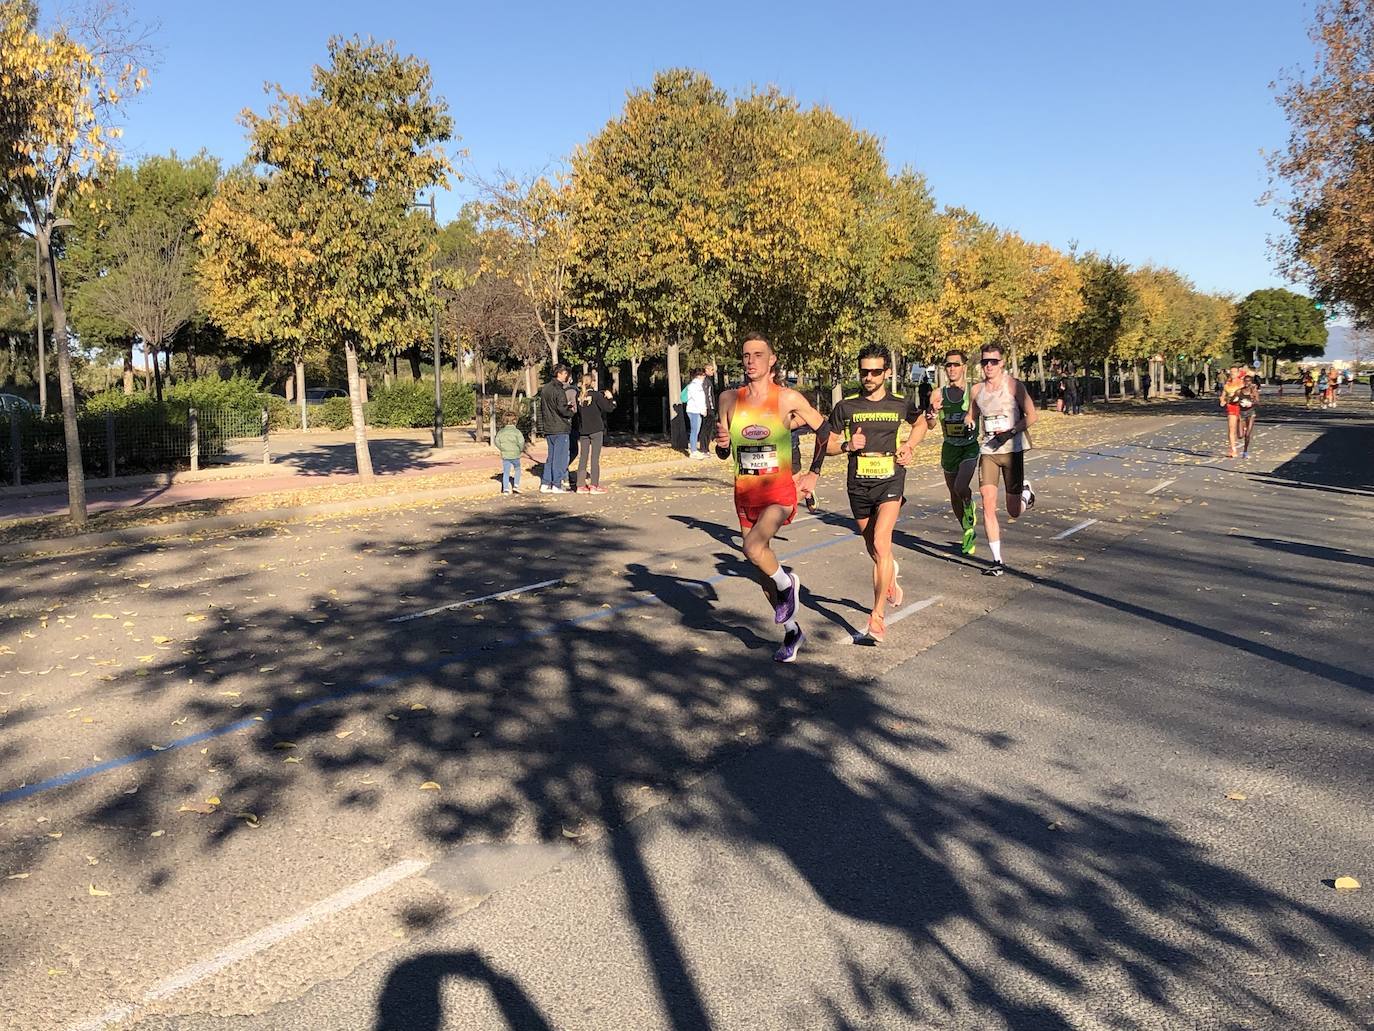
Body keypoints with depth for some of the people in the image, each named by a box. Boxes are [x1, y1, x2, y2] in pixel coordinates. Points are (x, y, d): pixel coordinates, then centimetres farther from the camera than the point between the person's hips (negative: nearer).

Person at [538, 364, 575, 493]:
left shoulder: (544, 388, 14)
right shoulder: (559, 390, -14)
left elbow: (541, 408, 19)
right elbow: (562, 409, -21)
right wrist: (571, 411, -4)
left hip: (548, 428, 9)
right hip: (560, 429, -8)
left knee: (551, 457, 15)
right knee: (560, 457, -2)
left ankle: (545, 484, 14)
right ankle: (557, 485, -1)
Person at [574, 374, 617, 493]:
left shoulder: (579, 395, 2)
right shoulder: (596, 395, -11)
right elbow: (609, 408, -11)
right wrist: (610, 398, 9)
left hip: (582, 431, 4)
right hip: (596, 430, -4)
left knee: (583, 458, 9)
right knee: (595, 458, 0)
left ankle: (581, 485, 10)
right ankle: (594, 486, 0)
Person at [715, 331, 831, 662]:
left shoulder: (788, 398, -8)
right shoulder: (729, 399, 1)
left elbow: (822, 429, 7)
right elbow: (724, 453, 9)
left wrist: (814, 473, 5)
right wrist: (722, 443, -14)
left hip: (779, 491, -5)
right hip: (745, 494, 5)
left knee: (753, 548, -30)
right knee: (762, 570, 12)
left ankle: (787, 584, 2)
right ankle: (792, 631, 32)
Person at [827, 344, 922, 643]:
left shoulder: (900, 404, 2)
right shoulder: (846, 407, 0)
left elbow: (920, 421, 25)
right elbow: (827, 445, 7)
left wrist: (909, 448, 9)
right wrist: (847, 445, -14)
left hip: (891, 481, -2)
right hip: (859, 485, 2)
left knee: (881, 545, -19)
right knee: (874, 550, 14)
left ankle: (877, 618, -15)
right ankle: (890, 578, 49)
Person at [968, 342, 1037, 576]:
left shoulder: (1013, 385, -5)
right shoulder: (976, 390, 7)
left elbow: (1031, 416, -3)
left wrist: (1011, 432, -19)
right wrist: (968, 424, 0)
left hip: (1012, 449, -3)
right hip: (987, 451, 3)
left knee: (1013, 513, 4)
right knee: (988, 505, -11)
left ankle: (1026, 492, 41)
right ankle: (997, 561, -4)